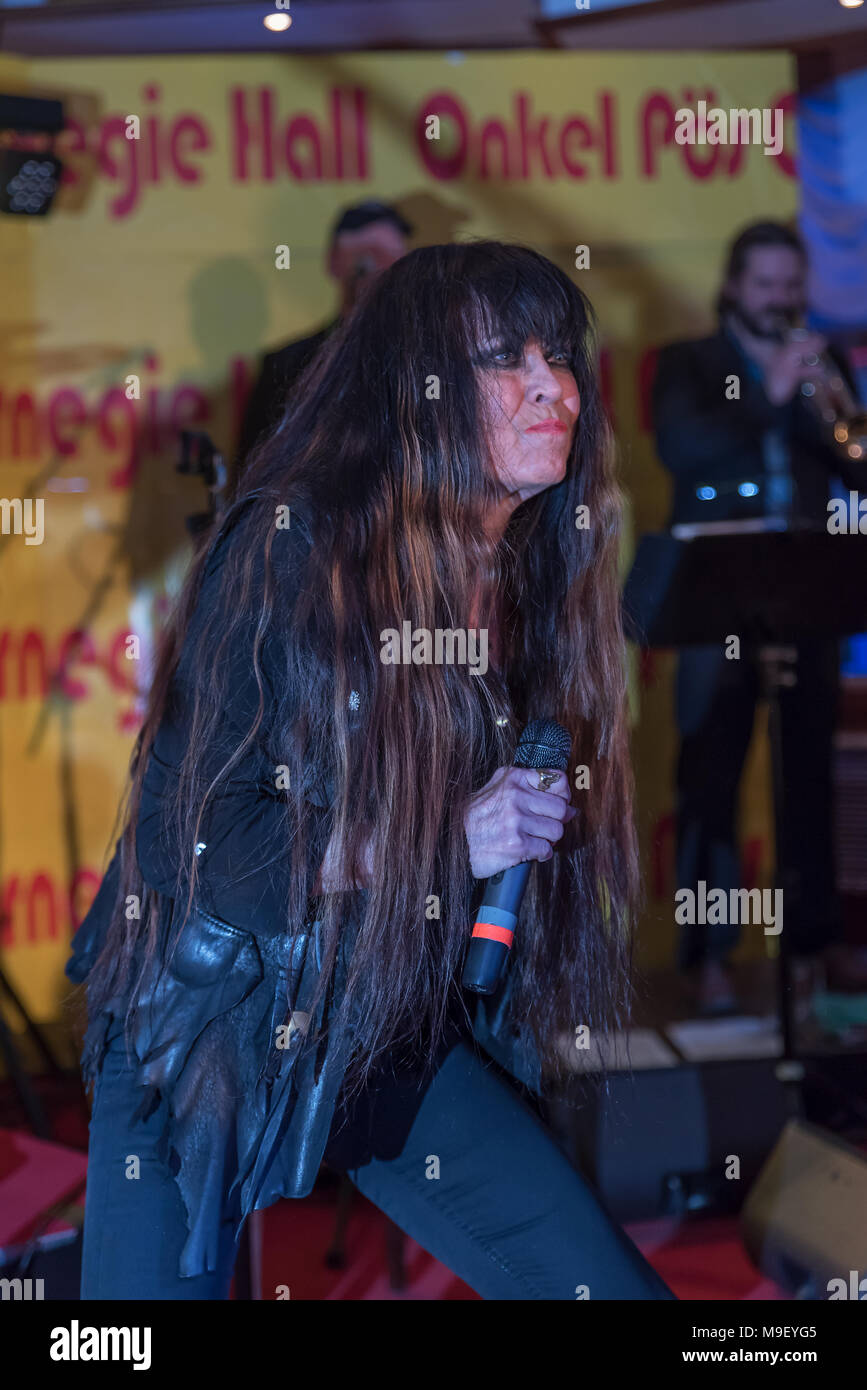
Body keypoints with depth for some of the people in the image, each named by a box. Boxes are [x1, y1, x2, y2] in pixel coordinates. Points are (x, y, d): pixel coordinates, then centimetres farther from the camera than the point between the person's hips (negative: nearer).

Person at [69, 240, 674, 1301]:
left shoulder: (537, 579, 1)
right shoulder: (291, 547, -19)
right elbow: (186, 834, -20)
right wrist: (443, 839, -23)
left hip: (397, 1027, 5)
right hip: (210, 1026, -5)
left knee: (616, 1289, -1)